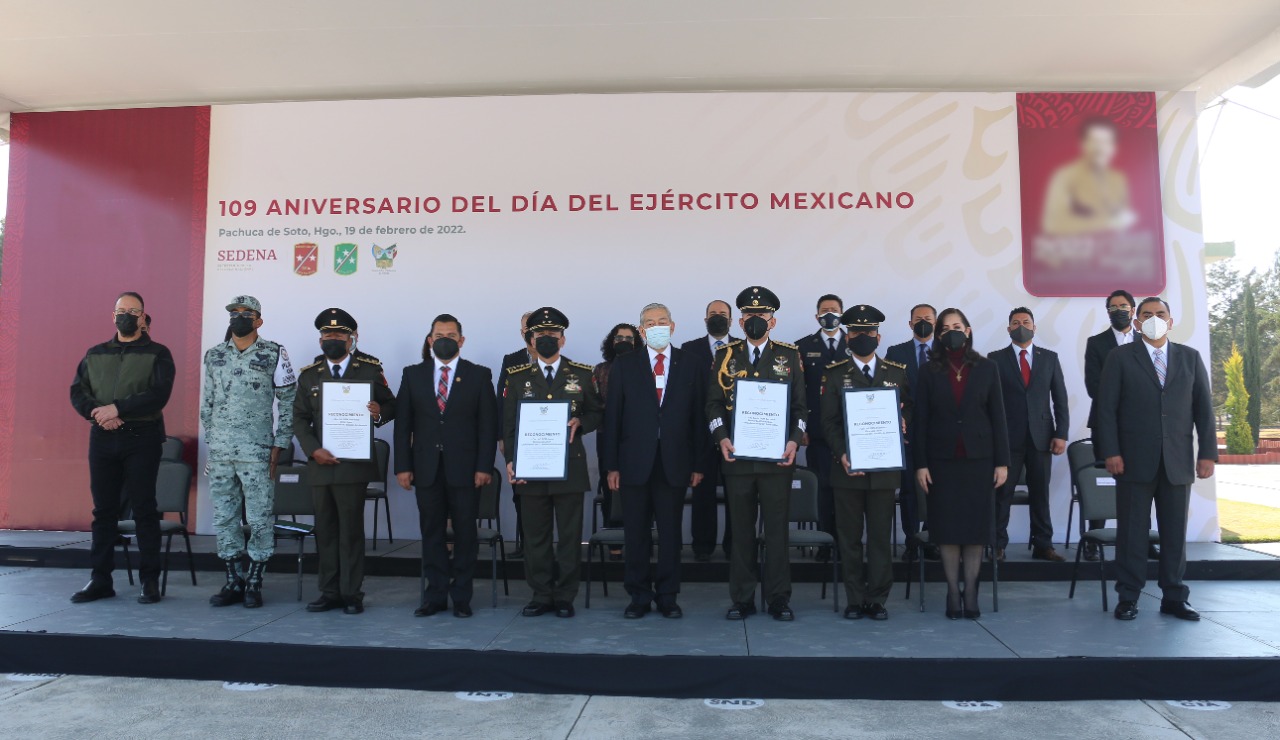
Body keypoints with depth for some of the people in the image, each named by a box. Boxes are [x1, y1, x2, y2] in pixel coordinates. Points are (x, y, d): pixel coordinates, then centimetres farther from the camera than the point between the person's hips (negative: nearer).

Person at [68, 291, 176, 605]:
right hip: (102, 439, 4)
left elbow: (159, 394, -11)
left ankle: (150, 580, 4)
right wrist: (97, 413, -12)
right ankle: (100, 579, 15)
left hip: (142, 439, -4)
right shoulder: (95, 354, 16)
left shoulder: (157, 354, 2)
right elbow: (77, 392, 8)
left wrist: (116, 408, -18)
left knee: (143, 508, -2)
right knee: (103, 509, 7)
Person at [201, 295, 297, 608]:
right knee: (224, 518, 8)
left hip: (257, 453, -4)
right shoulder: (214, 356, 11)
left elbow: (289, 402, 0)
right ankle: (233, 581, 18)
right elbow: (207, 403, 17)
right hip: (220, 453, 4)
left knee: (259, 518, -2)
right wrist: (210, 443, 11)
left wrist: (279, 445, -4)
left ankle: (254, 583, 10)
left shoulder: (273, 355, -1)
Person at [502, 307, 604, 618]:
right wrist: (510, 460, -5)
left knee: (570, 534, 3)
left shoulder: (582, 374, 6)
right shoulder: (517, 377, 8)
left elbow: (597, 413, 11)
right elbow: (508, 424, 6)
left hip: (570, 466, -1)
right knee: (535, 535, 6)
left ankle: (565, 596, 14)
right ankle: (541, 596, 16)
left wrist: (579, 422, -10)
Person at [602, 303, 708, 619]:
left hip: (675, 463, 0)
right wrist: (612, 465, -2)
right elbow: (612, 416, 2)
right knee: (636, 533, 7)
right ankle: (639, 596, 19)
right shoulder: (624, 365, 5)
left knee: (671, 533, 7)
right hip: (635, 463, 0)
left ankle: (667, 596, 19)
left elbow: (698, 417, 4)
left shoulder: (692, 366, 6)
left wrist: (698, 464, 1)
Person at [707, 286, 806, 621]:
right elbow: (714, 403, 6)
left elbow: (800, 405, 6)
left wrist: (794, 440, -9)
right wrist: (721, 437, -9)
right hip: (737, 456, 1)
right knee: (741, 529, 6)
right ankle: (742, 599, 15)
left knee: (777, 528, 3)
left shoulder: (789, 356, 7)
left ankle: (778, 599, 14)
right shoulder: (725, 356, 8)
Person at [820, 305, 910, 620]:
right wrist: (841, 455, -14)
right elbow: (829, 421, -2)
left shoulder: (897, 372, 9)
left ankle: (878, 599, 14)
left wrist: (902, 420, -11)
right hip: (847, 466, -1)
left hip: (884, 466, 1)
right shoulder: (835, 373, 4)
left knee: (881, 535, 5)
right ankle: (855, 600, 14)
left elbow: (909, 409, 13)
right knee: (849, 536, 4)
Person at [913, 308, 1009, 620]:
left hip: (979, 458, 1)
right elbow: (920, 420, 1)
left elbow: (998, 416, 4)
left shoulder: (986, 368, 5)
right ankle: (953, 593, 11)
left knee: (976, 526, 4)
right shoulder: (929, 371, 3)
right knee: (947, 527, 2)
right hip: (942, 459, 0)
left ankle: (971, 593, 13)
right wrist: (920, 463, -5)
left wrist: (1002, 461, -1)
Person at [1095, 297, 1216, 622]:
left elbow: (1203, 408, 9)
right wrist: (1111, 452, -10)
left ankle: (1174, 597, 18)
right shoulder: (1121, 358, 3)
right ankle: (1128, 597, 10)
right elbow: (1106, 408, -2)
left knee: (1175, 532, 7)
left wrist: (1208, 452, 1)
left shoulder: (1190, 358, 11)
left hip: (1178, 461, 2)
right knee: (1132, 531, 2)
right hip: (1135, 460, -2)